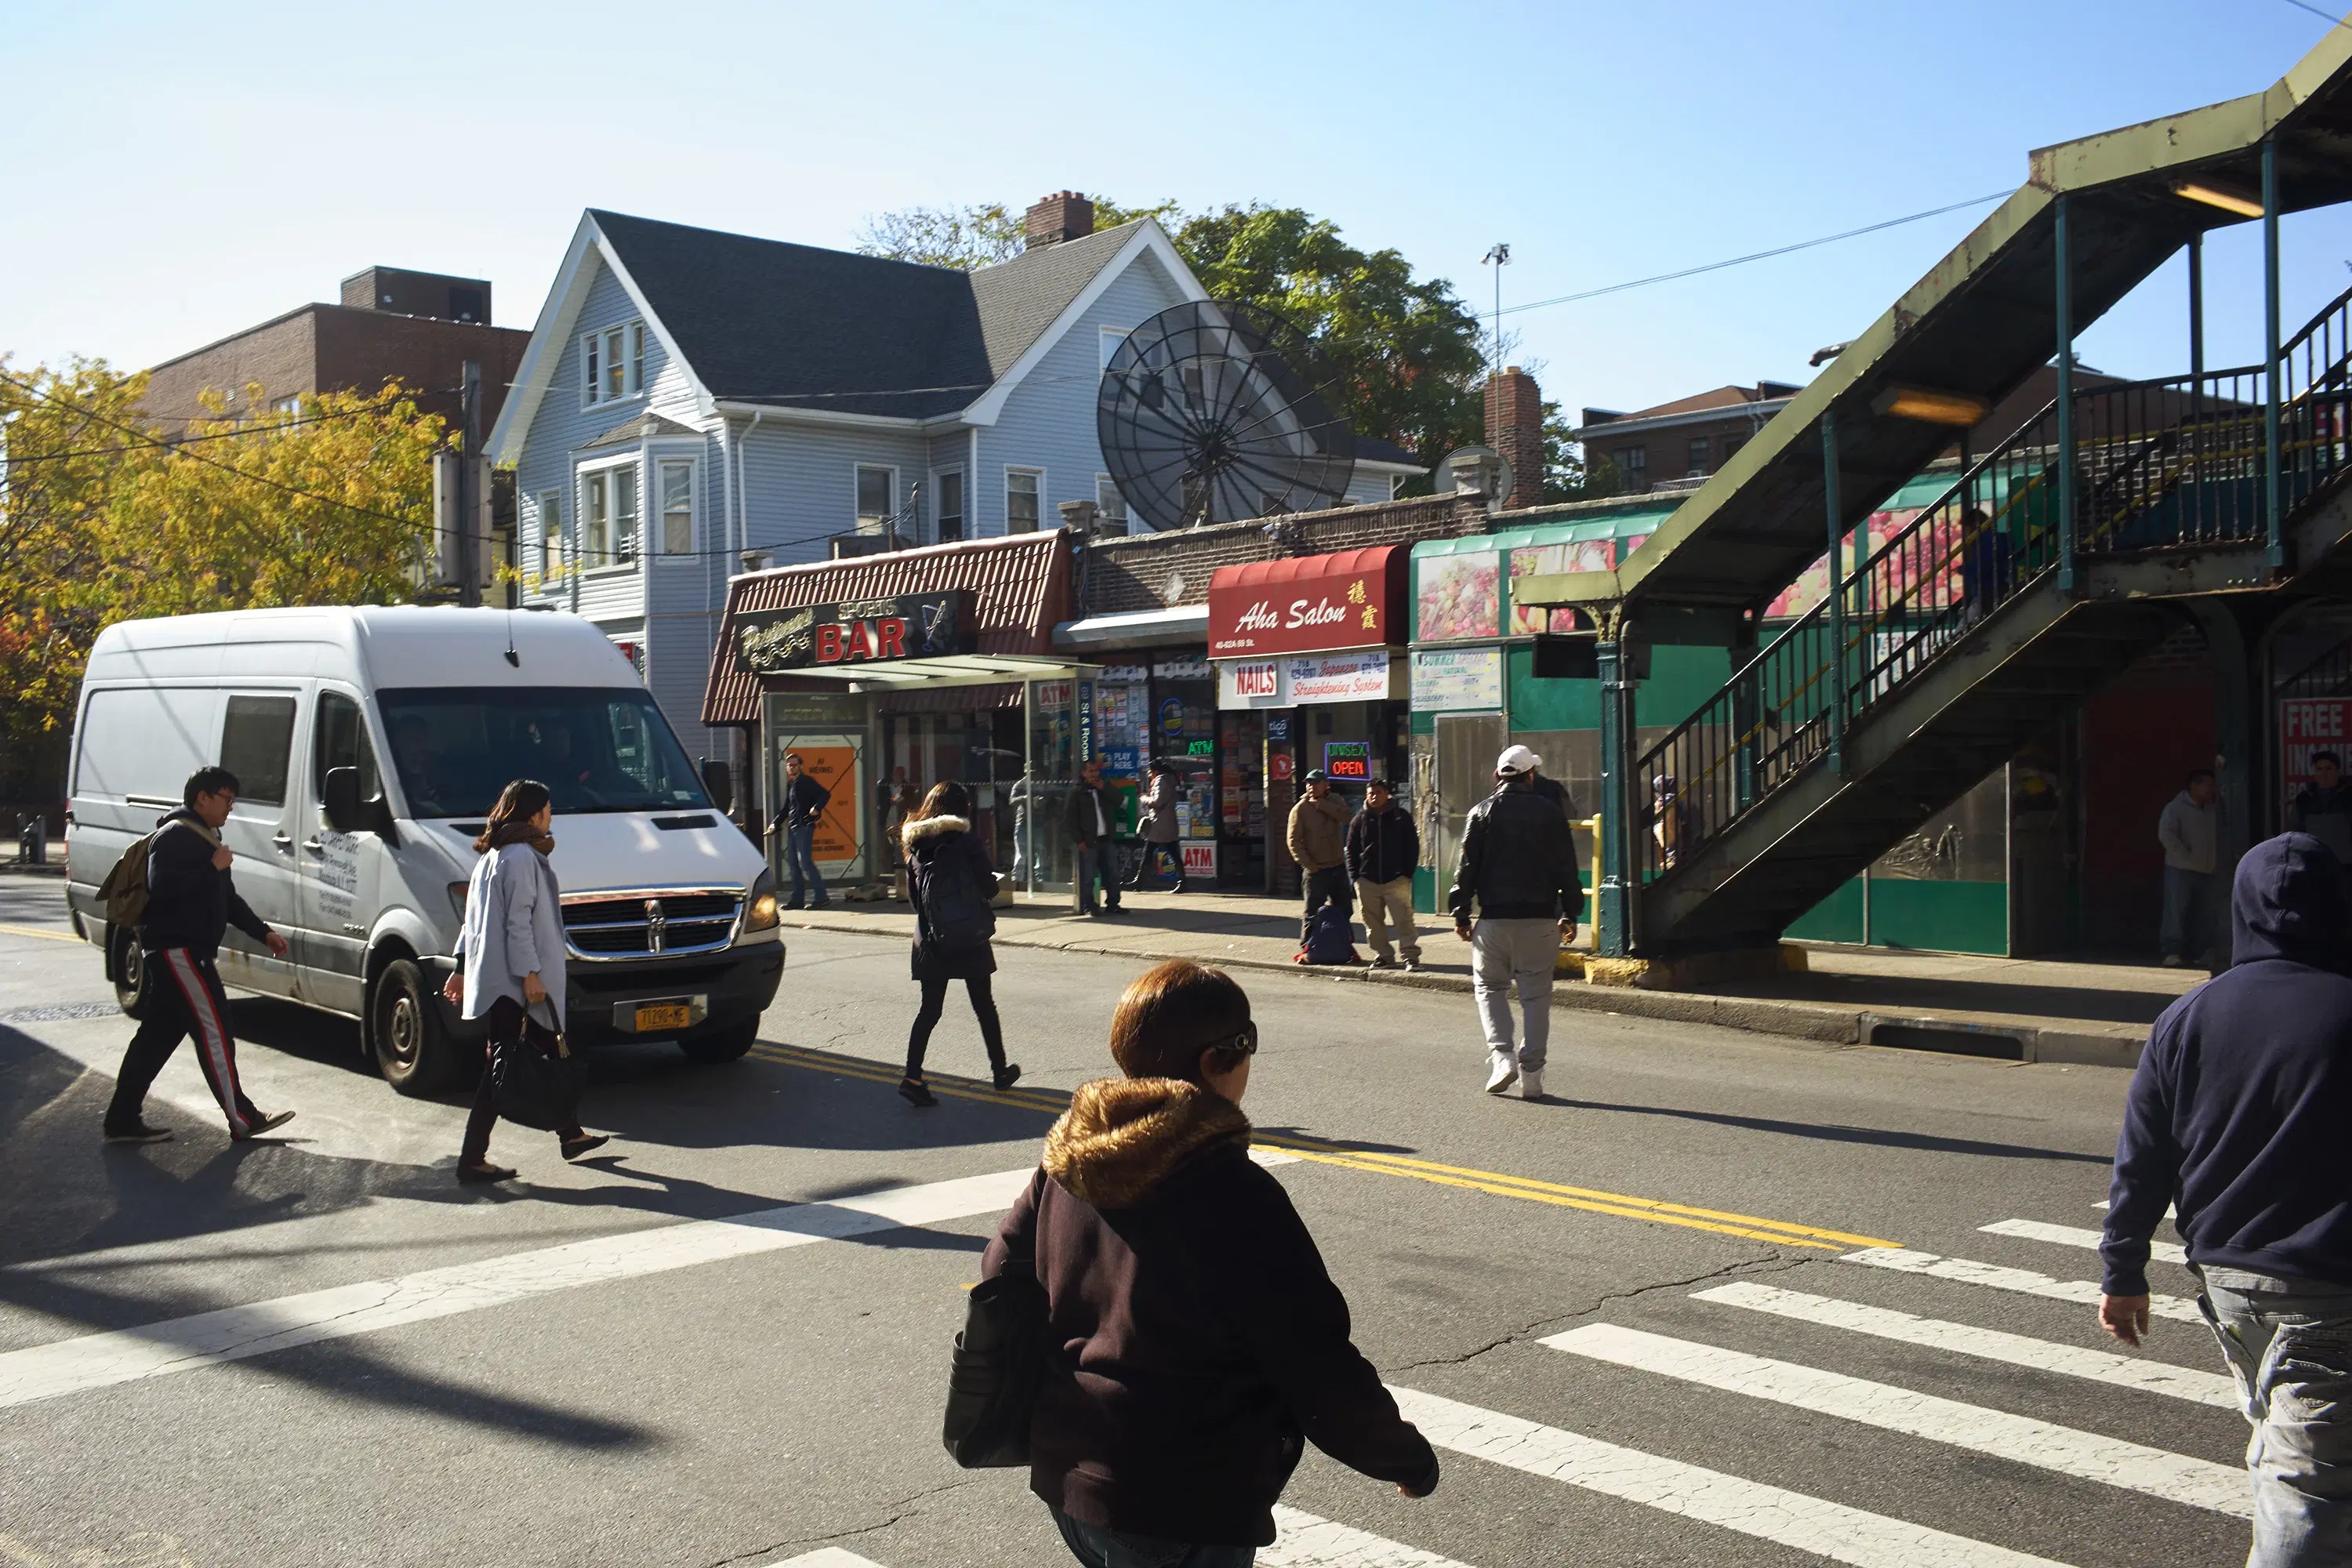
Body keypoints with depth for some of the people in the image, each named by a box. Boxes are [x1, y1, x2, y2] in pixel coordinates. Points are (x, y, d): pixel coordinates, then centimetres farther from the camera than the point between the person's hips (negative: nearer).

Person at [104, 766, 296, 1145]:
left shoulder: (204, 839, 21)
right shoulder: (173, 837, -12)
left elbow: (226, 899, 27)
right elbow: (162, 887, -28)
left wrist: (263, 932, 22)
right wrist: (213, 867, -21)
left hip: (186, 950, 11)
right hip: (177, 948, -11)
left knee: (158, 1035, 11)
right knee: (214, 1030, -9)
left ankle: (123, 1120, 15)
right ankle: (241, 1120, -6)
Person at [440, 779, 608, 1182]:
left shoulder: (491, 857, 17)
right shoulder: (522, 857, -14)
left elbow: (473, 919, 20)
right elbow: (518, 921, -19)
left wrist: (462, 968, 23)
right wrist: (530, 973, -19)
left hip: (491, 977, 10)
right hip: (513, 981, -10)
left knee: (548, 1052, 18)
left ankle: (569, 1135, 29)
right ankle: (472, 1159, -6)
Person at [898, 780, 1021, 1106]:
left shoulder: (916, 845, 4)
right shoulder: (966, 840, -10)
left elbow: (912, 895, 9)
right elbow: (989, 887, -10)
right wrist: (977, 890, 11)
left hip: (930, 940, 4)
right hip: (968, 936, -3)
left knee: (929, 1009, 5)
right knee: (983, 1004, 10)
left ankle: (912, 1078, -6)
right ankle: (999, 1070, 21)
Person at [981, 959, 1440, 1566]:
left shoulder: (1066, 1165, 0)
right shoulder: (1233, 1198, -21)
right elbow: (1322, 1375, -17)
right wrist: (1411, 1459, -1)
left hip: (1064, 1478, 7)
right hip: (1181, 1514, -7)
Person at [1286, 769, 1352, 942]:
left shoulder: (1335, 803, 5)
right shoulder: (1300, 809, -6)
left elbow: (1345, 816, -16)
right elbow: (1294, 840, -9)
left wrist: (1320, 804, -19)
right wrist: (1308, 864, -16)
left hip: (1338, 867, 5)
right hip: (1316, 870, -5)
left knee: (1343, 909, 16)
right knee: (1313, 913, -3)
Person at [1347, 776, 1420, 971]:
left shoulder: (1401, 816, 3)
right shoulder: (1361, 819, 8)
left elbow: (1413, 846, 5)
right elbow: (1351, 850, 11)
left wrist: (1407, 873, -3)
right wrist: (1355, 876, 2)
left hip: (1396, 879, -3)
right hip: (1367, 880, 3)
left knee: (1404, 919, -7)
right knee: (1373, 922, 6)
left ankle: (1411, 957, -4)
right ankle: (1384, 956, 15)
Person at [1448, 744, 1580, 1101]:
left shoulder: (1482, 813, 0)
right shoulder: (1550, 814, 3)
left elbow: (1467, 867, -2)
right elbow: (1567, 870, 4)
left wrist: (1461, 914, 4)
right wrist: (1570, 914, 12)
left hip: (1495, 918, -1)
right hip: (1541, 919, 1)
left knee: (1489, 986, 14)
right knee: (1536, 995, 7)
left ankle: (1501, 1054, -5)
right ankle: (1531, 1074, 5)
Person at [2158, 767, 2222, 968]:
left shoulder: (2213, 810, 14)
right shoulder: (2176, 808, -4)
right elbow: (2165, 835, -16)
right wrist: (2185, 856, -15)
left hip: (2206, 872, 6)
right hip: (2180, 870, -6)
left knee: (2203, 916, 7)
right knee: (2176, 912, -9)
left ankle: (2198, 954, 14)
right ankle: (2172, 953, -8)